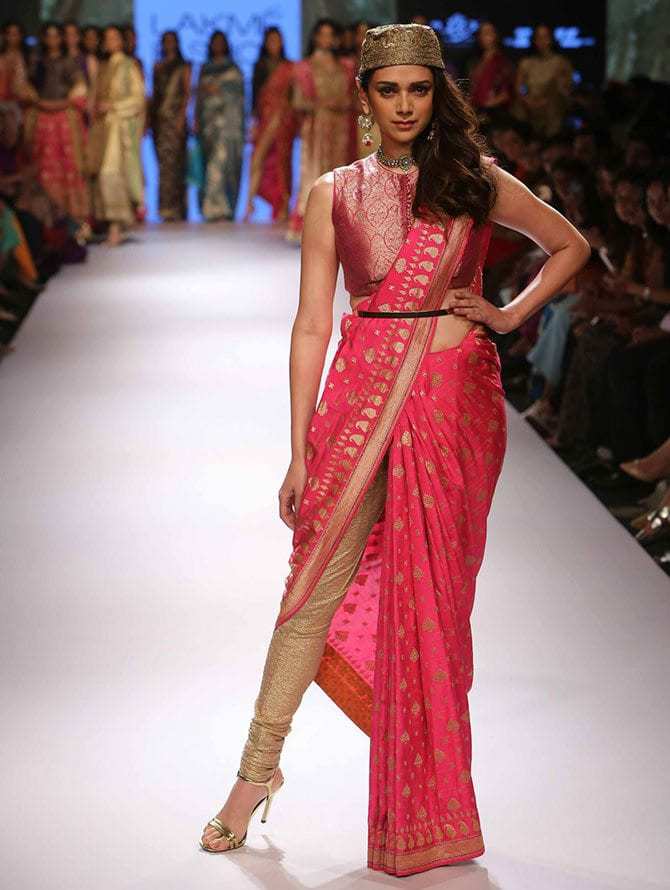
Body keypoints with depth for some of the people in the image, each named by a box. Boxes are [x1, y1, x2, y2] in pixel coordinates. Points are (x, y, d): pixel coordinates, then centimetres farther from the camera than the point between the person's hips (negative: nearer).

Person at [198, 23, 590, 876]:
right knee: (319, 583, -3)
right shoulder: (334, 194, 6)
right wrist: (300, 451, -2)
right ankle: (259, 764, 10)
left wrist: (510, 314, 4)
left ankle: (425, 808, 18)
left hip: (455, 396, 0)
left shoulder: (476, 182, 7)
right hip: (363, 393, 0)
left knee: (431, 594, 5)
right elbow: (312, 324, 3)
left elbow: (570, 245, 20)